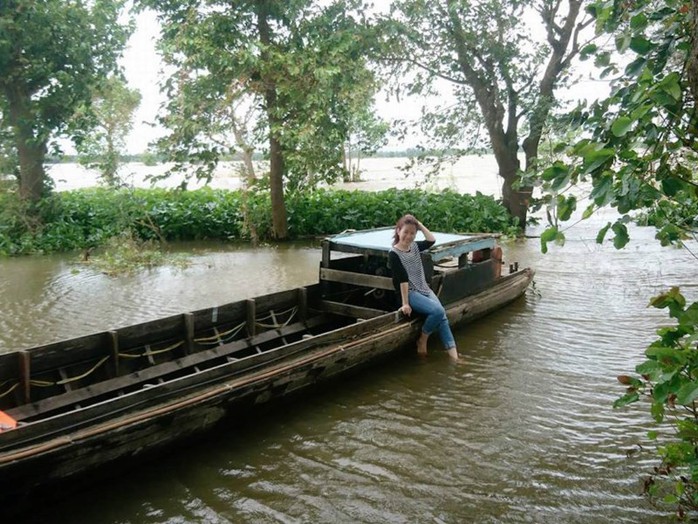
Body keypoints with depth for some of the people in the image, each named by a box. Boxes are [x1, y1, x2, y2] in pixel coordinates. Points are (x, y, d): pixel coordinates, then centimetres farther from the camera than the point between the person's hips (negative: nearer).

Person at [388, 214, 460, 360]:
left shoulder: (415, 246, 9)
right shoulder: (394, 254, -12)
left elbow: (431, 240, 8)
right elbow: (403, 279, -17)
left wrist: (419, 224, 2)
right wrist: (405, 303, -18)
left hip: (425, 289, 7)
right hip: (410, 293, -7)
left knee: (442, 315, -14)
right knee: (438, 311, -26)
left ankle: (453, 355, -18)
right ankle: (422, 340, -4)